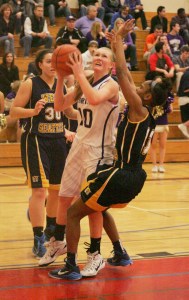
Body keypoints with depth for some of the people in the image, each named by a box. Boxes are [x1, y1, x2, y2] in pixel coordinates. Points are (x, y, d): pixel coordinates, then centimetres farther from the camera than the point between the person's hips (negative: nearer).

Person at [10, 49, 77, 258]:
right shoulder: (30, 84, -6)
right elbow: (13, 111, -8)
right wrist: (34, 111, -24)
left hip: (58, 141, 6)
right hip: (36, 141, -6)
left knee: (56, 190, 11)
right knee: (39, 191, -10)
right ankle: (38, 241, -2)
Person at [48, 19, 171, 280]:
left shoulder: (139, 110, -15)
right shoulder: (147, 116, 8)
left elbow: (123, 74, -17)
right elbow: (126, 77, 15)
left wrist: (119, 40, -7)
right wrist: (118, 44, 17)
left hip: (120, 176, -9)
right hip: (135, 177, 9)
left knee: (73, 213, 2)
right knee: (100, 208, 32)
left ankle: (71, 268, 3)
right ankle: (120, 255, 35)